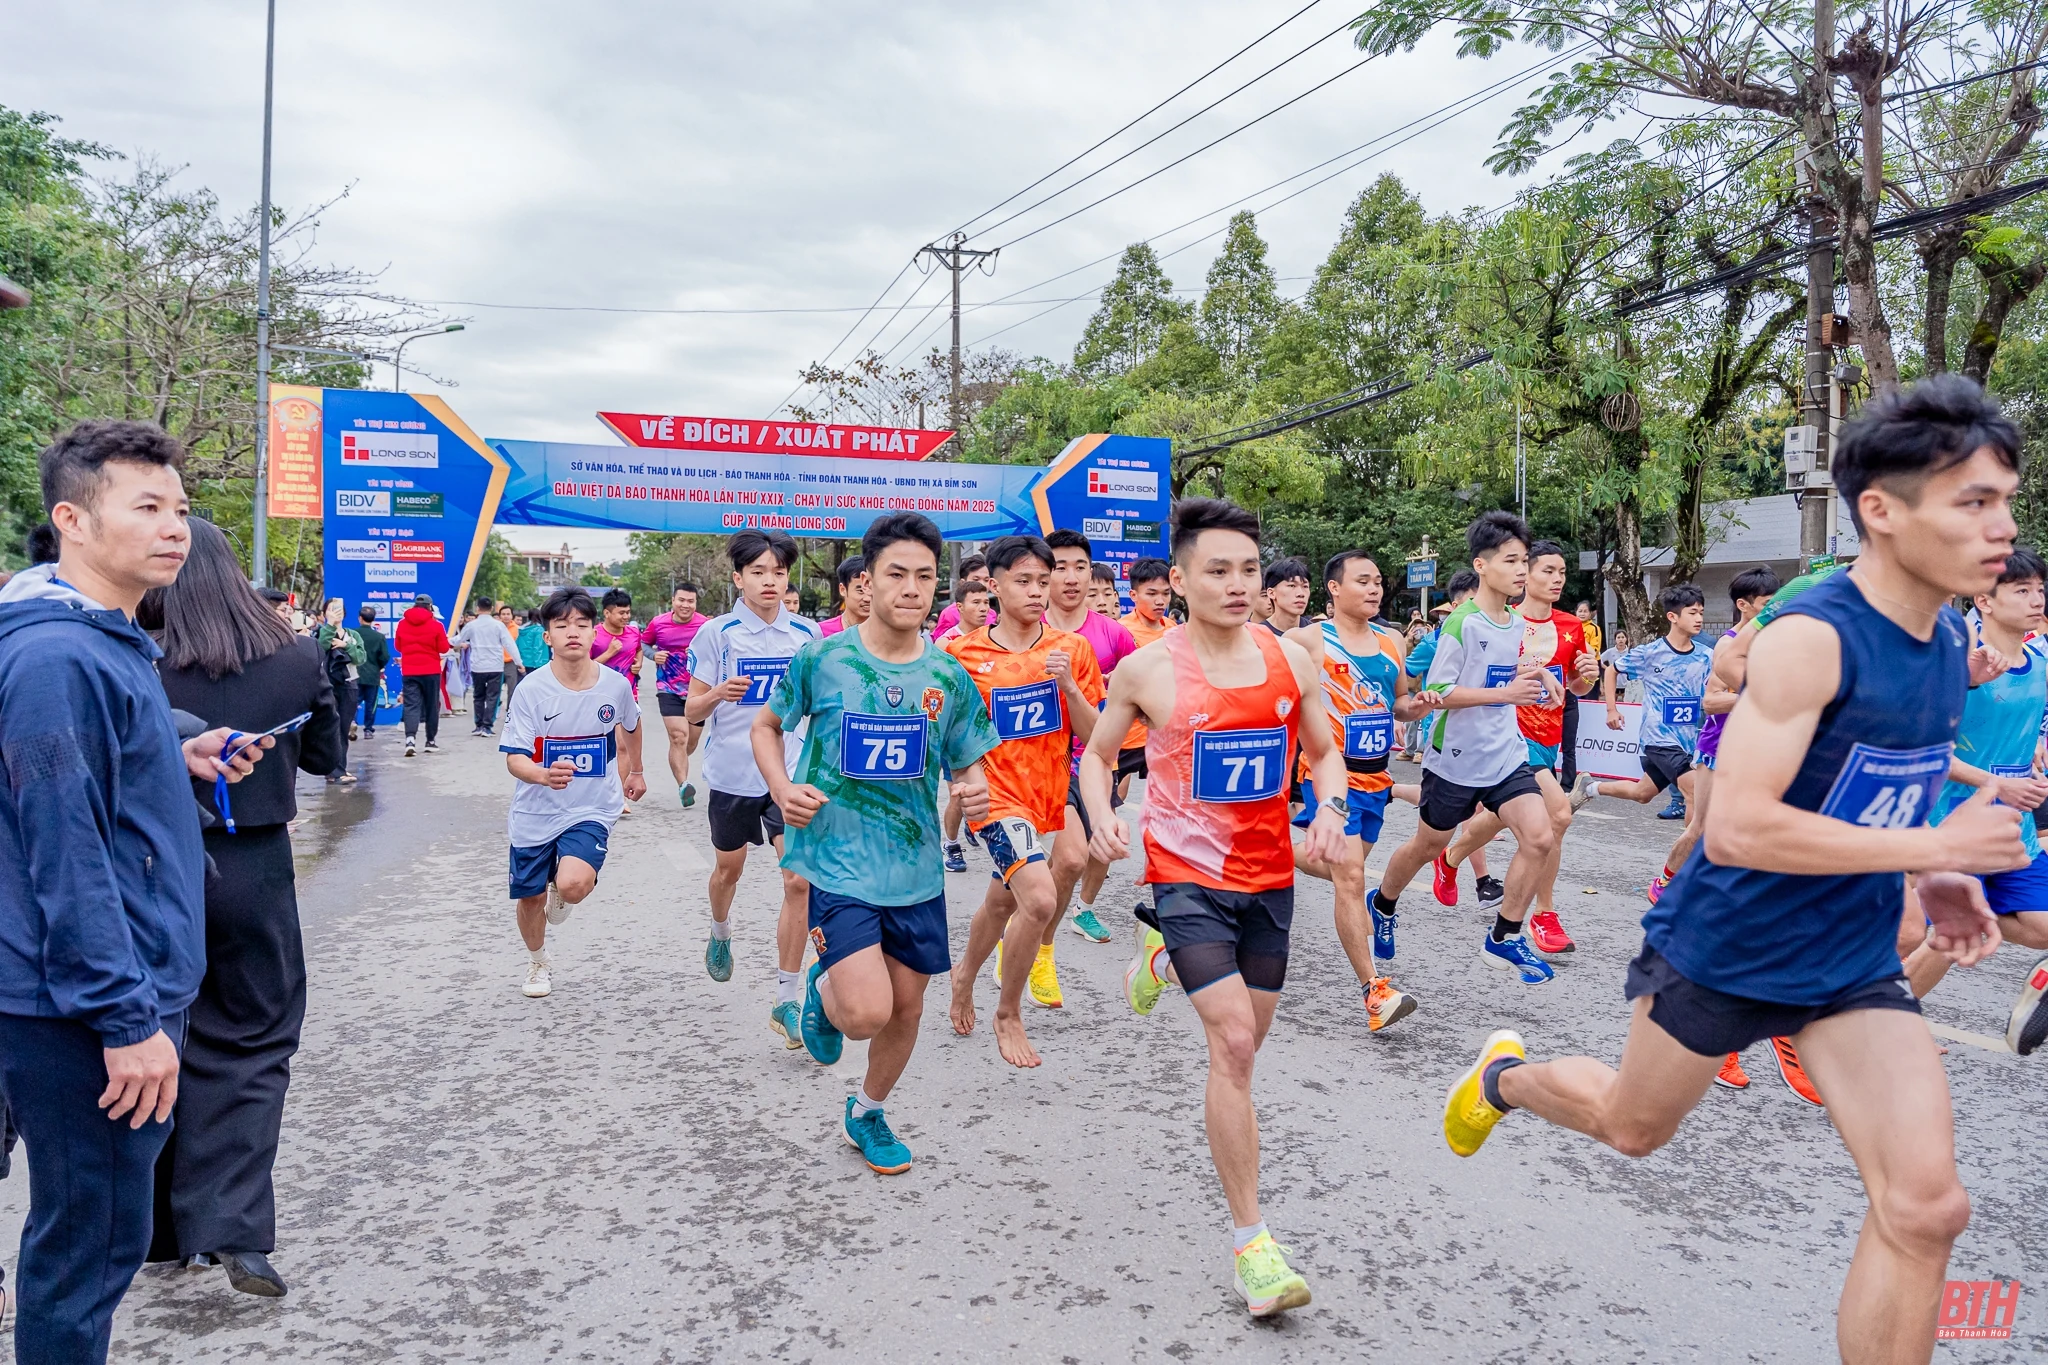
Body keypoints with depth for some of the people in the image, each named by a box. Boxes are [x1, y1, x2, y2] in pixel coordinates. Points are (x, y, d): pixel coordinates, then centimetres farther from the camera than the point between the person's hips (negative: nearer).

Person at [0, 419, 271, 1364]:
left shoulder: (107, 641, 11)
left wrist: (178, 761, 7)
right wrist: (129, 1019, -22)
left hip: (127, 989, 10)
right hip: (85, 1014, -10)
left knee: (96, 1228, 22)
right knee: (88, 1244, 4)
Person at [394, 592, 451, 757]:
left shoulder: (402, 623, 3)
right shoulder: (436, 624, -6)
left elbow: (397, 646, 13)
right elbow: (444, 648, -3)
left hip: (409, 671, 2)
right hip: (431, 671, -2)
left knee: (411, 705, 0)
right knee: (432, 705, 10)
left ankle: (410, 738, -21)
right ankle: (431, 741, 17)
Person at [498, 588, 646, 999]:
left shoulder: (616, 685, -8)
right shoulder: (531, 690, -14)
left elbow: (631, 725, 15)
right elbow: (514, 758, -16)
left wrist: (635, 770, 29)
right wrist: (545, 775, -38)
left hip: (592, 810, 0)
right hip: (535, 812, 1)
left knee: (572, 885, -25)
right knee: (529, 896, 12)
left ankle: (562, 897, 15)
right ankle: (538, 964, 43)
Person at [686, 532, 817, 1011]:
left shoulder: (806, 634, 1)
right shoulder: (716, 633, -6)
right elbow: (692, 710, -5)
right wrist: (718, 694, -25)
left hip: (790, 774, 1)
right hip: (732, 773, 0)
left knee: (800, 880, -10)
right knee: (728, 870, 19)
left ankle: (787, 1001, -1)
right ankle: (720, 933, 53)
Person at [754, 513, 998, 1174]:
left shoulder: (948, 677, 0)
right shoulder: (822, 659, -8)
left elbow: (967, 766, 10)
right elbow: (766, 725, 8)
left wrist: (975, 790, -13)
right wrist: (783, 789, -9)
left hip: (916, 870, 4)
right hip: (838, 864, -3)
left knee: (906, 1006, 13)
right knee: (866, 1012, -16)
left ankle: (867, 1111, 41)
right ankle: (822, 991, 22)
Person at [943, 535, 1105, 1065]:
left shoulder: (1072, 649, -2)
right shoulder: (963, 653, -7)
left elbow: (1092, 736, -4)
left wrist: (1068, 685, -19)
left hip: (1053, 795, 4)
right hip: (1000, 797, -4)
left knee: (1001, 904, 21)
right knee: (1039, 898, -23)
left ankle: (965, 977, 52)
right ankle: (1008, 1015, -1)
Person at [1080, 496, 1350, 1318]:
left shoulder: (1290, 660, -1)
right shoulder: (1147, 669, -10)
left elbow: (1323, 750, 11)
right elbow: (1098, 753, 5)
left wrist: (1331, 808, -9)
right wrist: (1101, 817, -14)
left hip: (1268, 876, 5)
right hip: (1188, 875, -4)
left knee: (1246, 1036, 18)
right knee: (1234, 1046, -15)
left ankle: (1162, 962, 52)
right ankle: (1251, 1242, -3)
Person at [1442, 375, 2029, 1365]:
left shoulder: (1949, 638, 2)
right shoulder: (1810, 635, -24)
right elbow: (1734, 828, -30)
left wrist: (1934, 882, 1)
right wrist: (1935, 846, -27)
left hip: (1854, 966, 6)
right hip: (1722, 950, -6)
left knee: (1925, 1208, -5)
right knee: (1632, 1127, 18)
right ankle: (1505, 1075, 49)